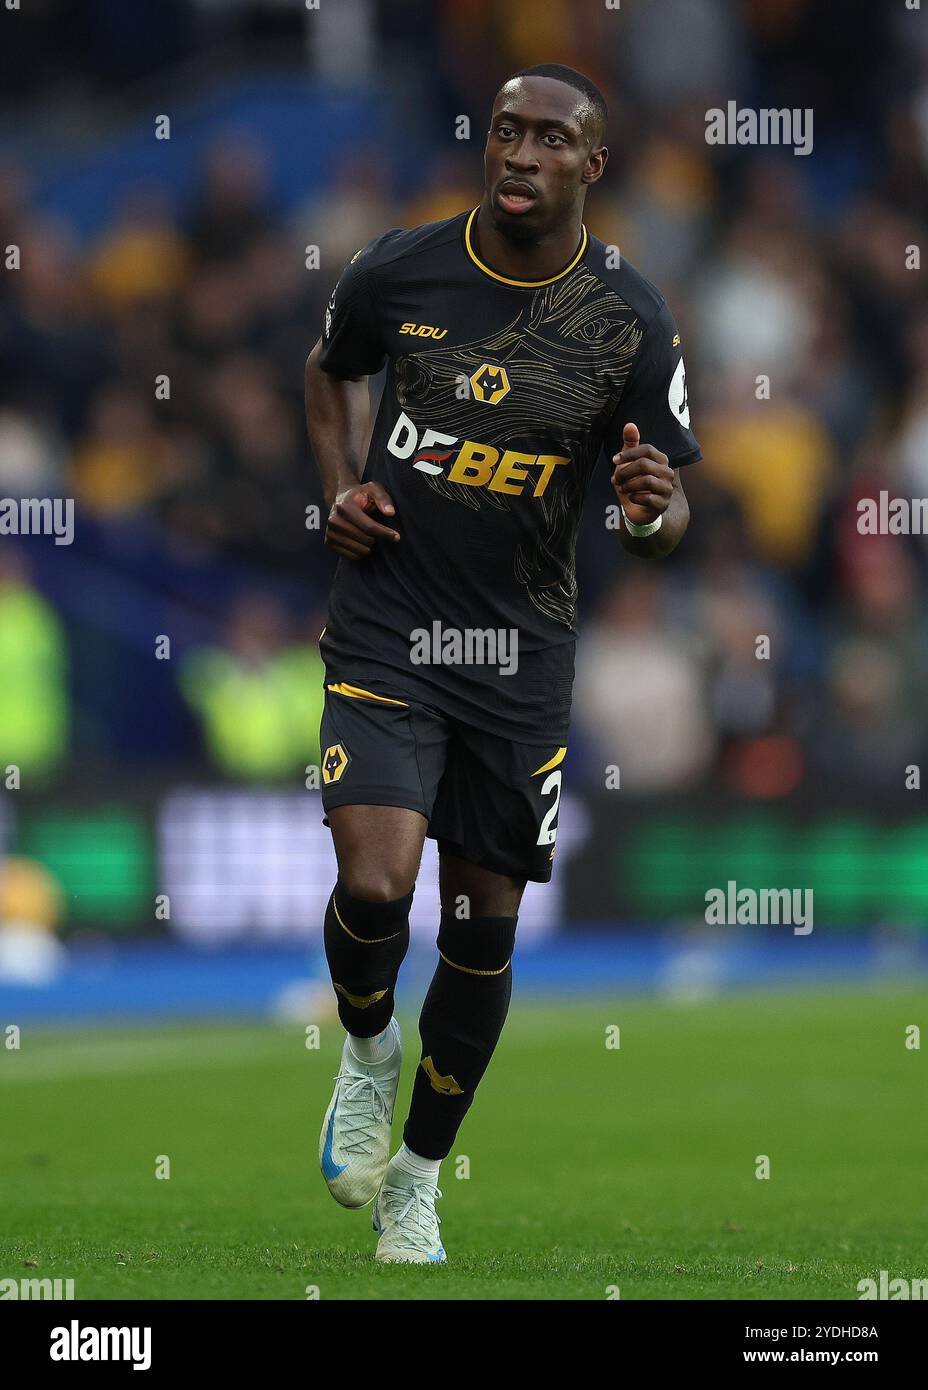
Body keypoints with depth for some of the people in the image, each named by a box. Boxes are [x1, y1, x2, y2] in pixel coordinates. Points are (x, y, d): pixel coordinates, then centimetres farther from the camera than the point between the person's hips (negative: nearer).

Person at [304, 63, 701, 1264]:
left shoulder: (631, 324, -6)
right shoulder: (398, 272, -5)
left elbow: (668, 509, 2)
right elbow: (332, 368, 18)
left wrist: (653, 516, -23)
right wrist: (341, 482, 1)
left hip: (520, 655, 1)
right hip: (384, 634, -1)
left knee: (484, 929, 8)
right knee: (374, 888, -20)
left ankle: (417, 1177, 28)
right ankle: (368, 1050, 14)